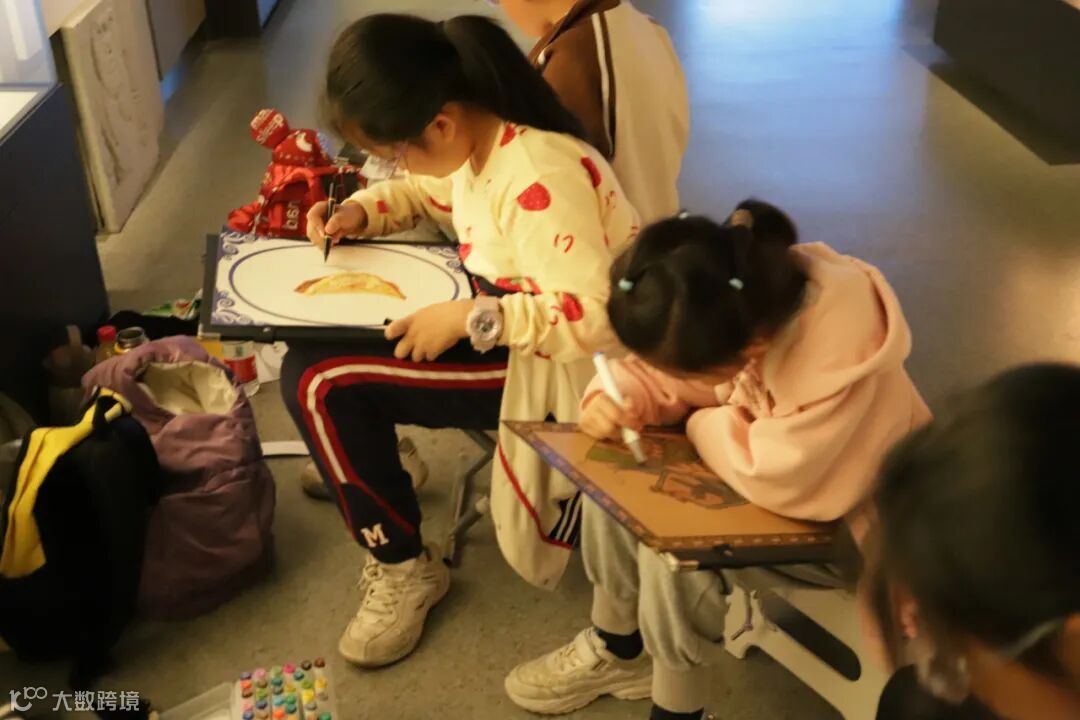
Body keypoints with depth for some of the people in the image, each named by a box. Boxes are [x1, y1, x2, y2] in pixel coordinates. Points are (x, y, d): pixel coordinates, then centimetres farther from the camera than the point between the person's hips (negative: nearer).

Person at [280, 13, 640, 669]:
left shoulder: (537, 177, -31)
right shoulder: (474, 142, -2)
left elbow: (593, 318, -34)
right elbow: (421, 192, 19)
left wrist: (469, 319, -31)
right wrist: (361, 211, 0)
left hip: (557, 367, -9)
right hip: (503, 326, 9)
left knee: (321, 381, -16)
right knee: (316, 356, 6)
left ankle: (405, 567, 1)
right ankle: (367, 455, 30)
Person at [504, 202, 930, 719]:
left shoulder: (837, 350, -39)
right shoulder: (734, 301, -18)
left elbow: (780, 476, -38)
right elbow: (660, 369, -2)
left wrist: (702, 424, -20)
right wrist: (617, 397, -23)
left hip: (843, 520, -7)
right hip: (779, 469, 7)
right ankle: (615, 653, 19)